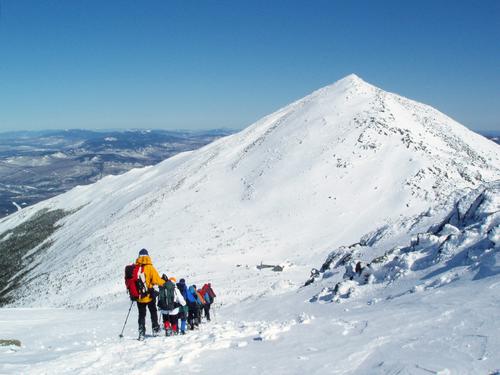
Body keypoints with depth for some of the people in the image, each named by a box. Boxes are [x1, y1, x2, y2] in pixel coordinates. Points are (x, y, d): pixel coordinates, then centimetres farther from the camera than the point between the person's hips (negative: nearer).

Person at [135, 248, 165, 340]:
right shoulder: (150, 268, -11)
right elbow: (157, 280, -15)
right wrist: (166, 283, 2)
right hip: (149, 295, -2)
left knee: (141, 314, 11)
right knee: (153, 312, 18)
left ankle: (141, 332, 3)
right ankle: (155, 329, 21)